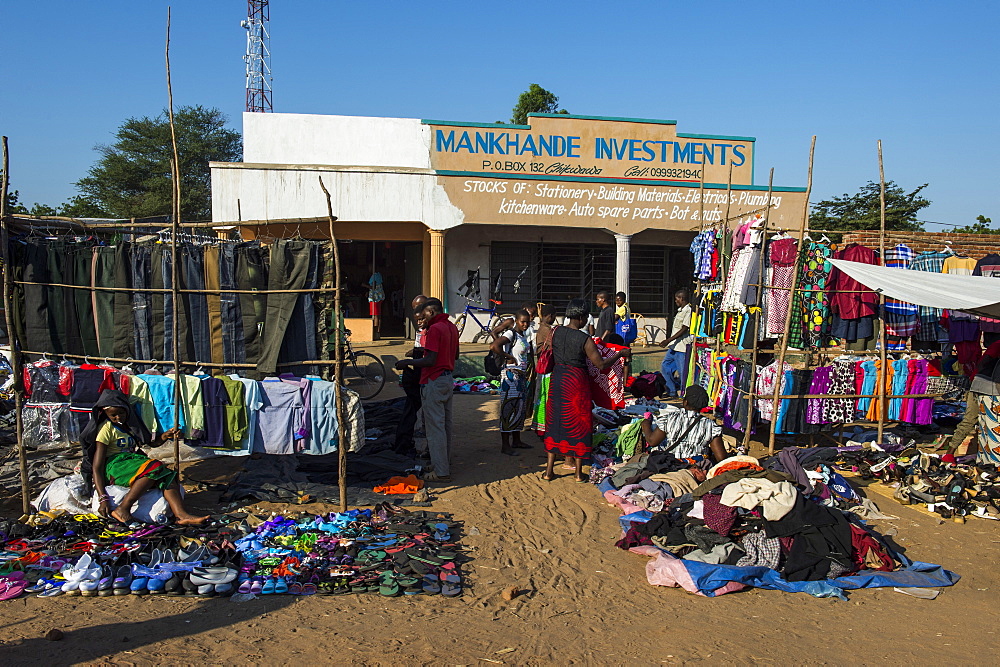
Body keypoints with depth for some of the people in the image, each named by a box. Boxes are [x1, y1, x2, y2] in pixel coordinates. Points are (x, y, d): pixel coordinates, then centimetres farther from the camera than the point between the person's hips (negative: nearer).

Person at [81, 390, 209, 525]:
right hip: (115, 466, -7)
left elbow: (149, 443, 28)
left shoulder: (130, 423, 16)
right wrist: (103, 499, -22)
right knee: (154, 468, -33)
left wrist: (164, 436, 4)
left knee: (166, 474, -23)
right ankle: (122, 509, -32)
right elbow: (97, 467, -12)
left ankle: (181, 515, -42)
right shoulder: (106, 428, -6)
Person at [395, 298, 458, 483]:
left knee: (434, 427, -4)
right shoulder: (452, 327, 11)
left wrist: (408, 362, -12)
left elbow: (430, 360, -23)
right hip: (448, 380, 9)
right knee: (446, 424, 17)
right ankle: (446, 463, 27)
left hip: (433, 382, -9)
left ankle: (441, 472, -1)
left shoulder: (435, 329, -17)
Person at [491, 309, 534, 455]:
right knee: (509, 408, -7)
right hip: (511, 375, -9)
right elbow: (494, 346, -29)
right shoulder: (510, 334, -14)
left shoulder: (524, 335, 13)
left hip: (521, 376, 9)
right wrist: (509, 357, -18)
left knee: (520, 408, 15)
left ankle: (516, 441, 27)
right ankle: (505, 445, -2)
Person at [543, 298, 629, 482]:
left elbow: (550, 357, 8)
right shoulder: (585, 339, -15)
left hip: (557, 379, 4)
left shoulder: (556, 332, -2)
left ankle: (549, 471, 14)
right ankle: (579, 472, 15)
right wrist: (620, 354, 0)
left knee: (555, 422, 12)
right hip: (576, 381, -4)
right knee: (578, 423, 7)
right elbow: (601, 365, -12)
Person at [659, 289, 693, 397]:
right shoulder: (680, 311, 17)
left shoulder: (689, 311, -14)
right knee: (664, 366, 12)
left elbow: (684, 329, -20)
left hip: (682, 348, -10)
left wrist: (669, 340, -22)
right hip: (674, 346, 10)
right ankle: (672, 391, 22)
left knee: (683, 372, -3)